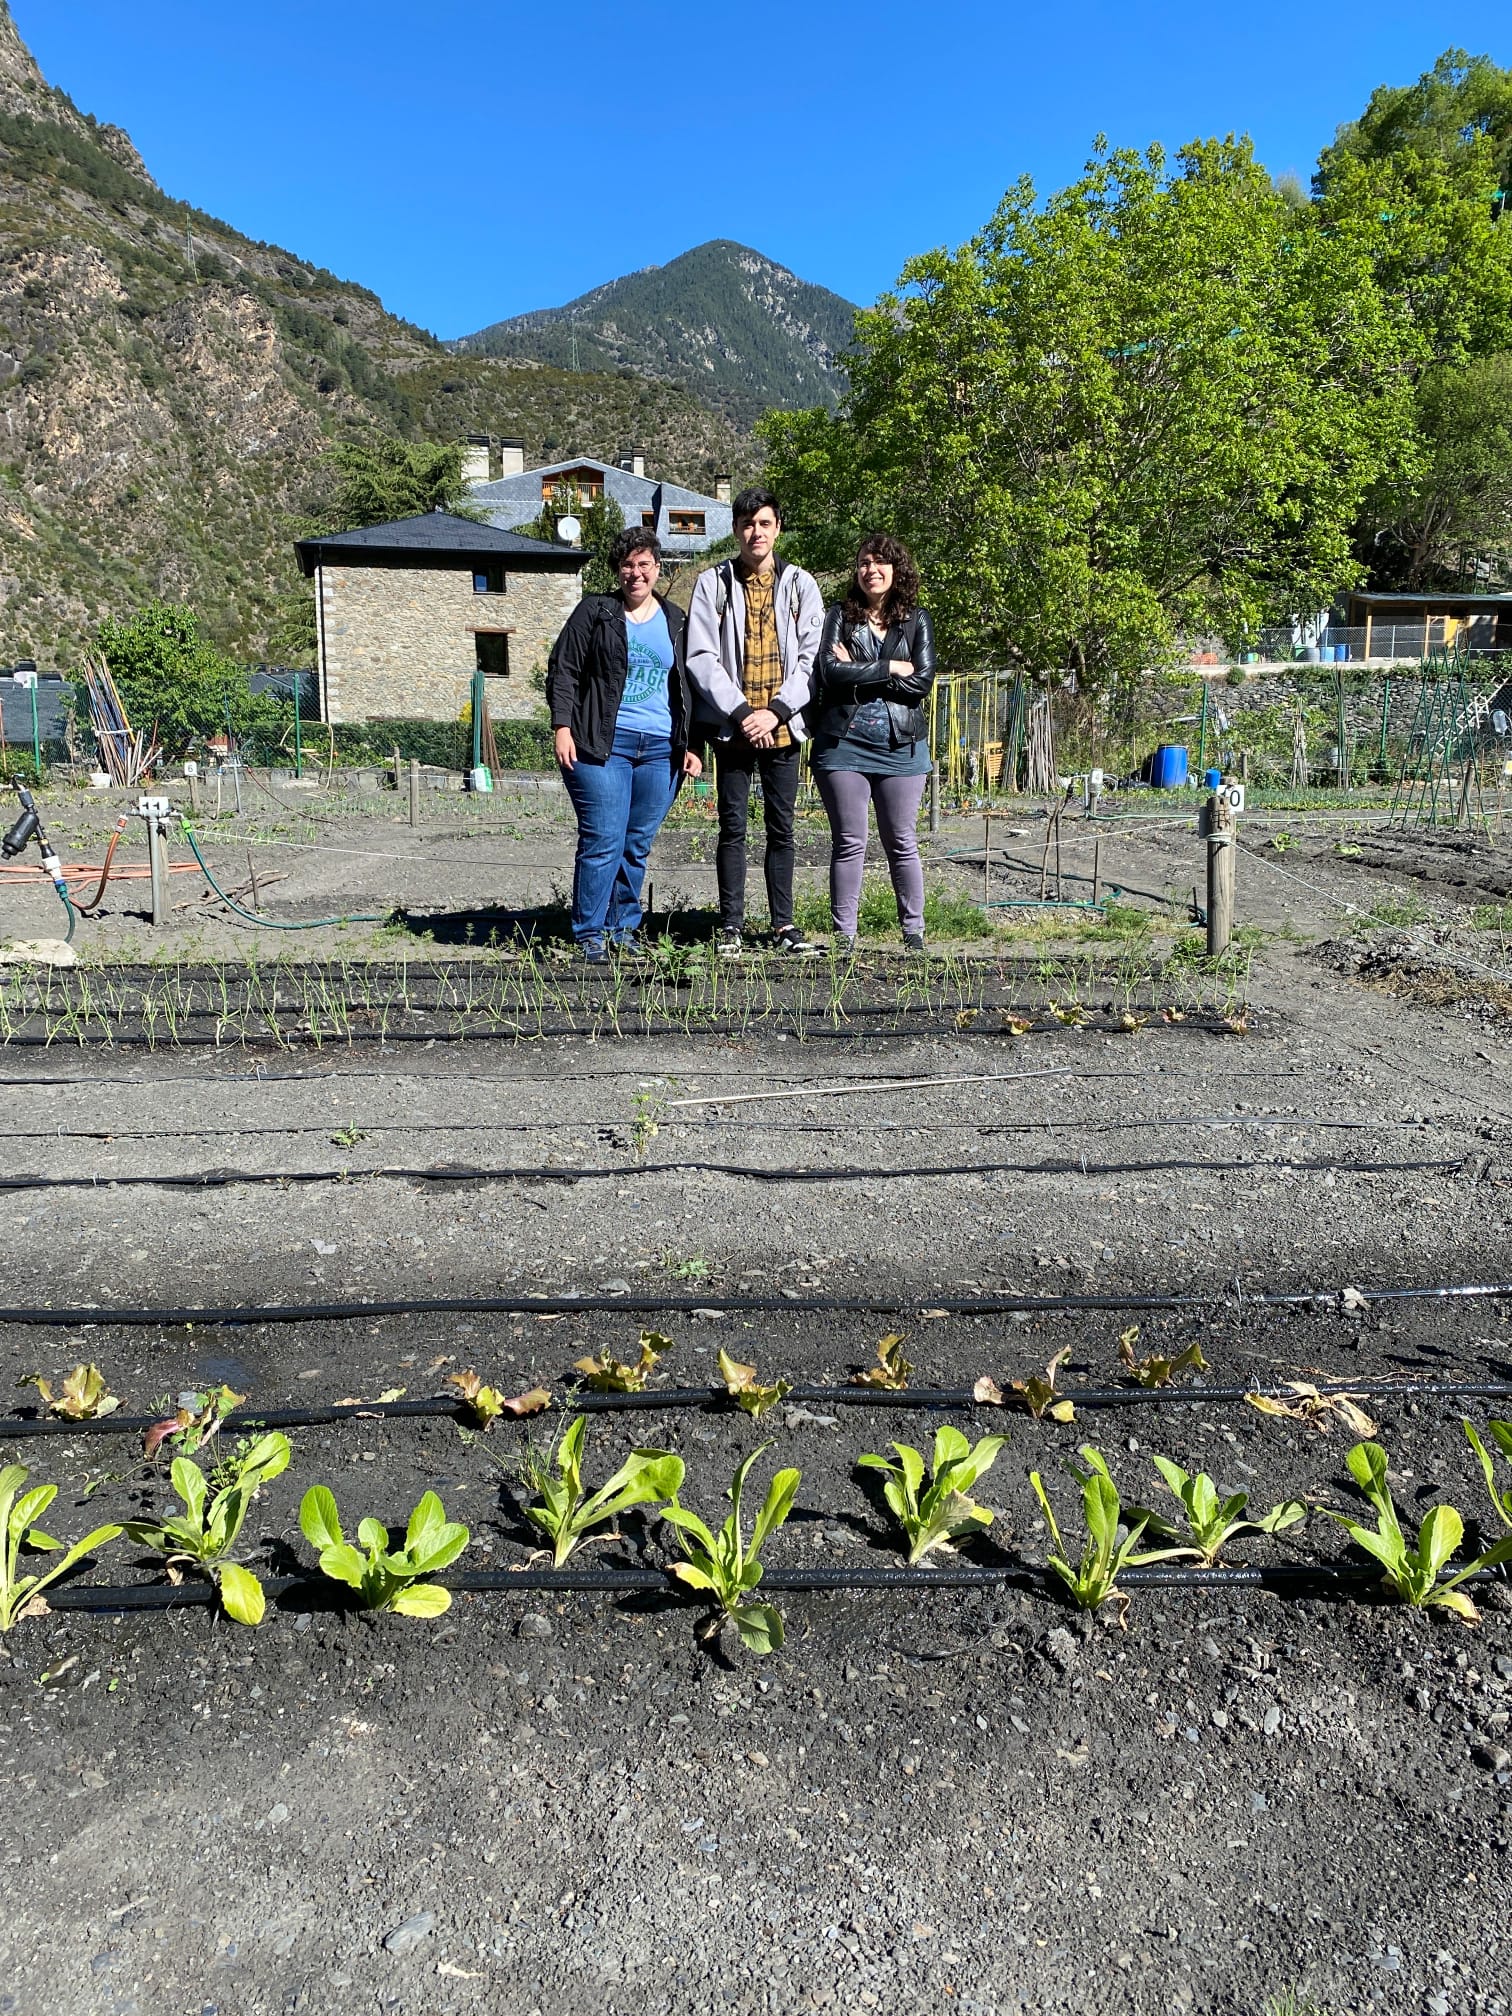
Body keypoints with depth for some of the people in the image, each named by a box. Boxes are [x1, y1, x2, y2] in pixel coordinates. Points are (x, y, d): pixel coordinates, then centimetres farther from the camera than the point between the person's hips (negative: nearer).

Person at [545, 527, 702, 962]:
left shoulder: (675, 621, 17)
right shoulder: (594, 612, 6)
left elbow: (687, 686, 20)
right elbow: (563, 670, 3)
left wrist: (690, 745, 14)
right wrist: (563, 727, -8)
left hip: (660, 748, 4)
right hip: (602, 744, -4)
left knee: (638, 844, 5)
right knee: (603, 840, -9)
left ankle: (624, 928, 16)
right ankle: (590, 934, -2)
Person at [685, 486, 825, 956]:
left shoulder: (800, 584, 7)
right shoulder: (713, 583, 4)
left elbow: (811, 658, 2)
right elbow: (701, 657, -4)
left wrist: (775, 711, -10)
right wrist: (741, 712, -12)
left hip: (783, 727, 1)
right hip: (732, 726, -1)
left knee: (782, 828, 7)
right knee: (733, 827, 1)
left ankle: (783, 923, 14)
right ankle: (731, 925, 8)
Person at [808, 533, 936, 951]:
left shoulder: (916, 621, 9)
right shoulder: (840, 616, 7)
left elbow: (922, 682, -5)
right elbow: (830, 671, -9)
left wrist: (858, 675, -8)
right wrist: (892, 669, -7)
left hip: (901, 744, 1)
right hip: (843, 741, -1)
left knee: (902, 842, 5)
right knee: (849, 842, 1)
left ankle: (913, 931, 14)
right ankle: (844, 934, 7)